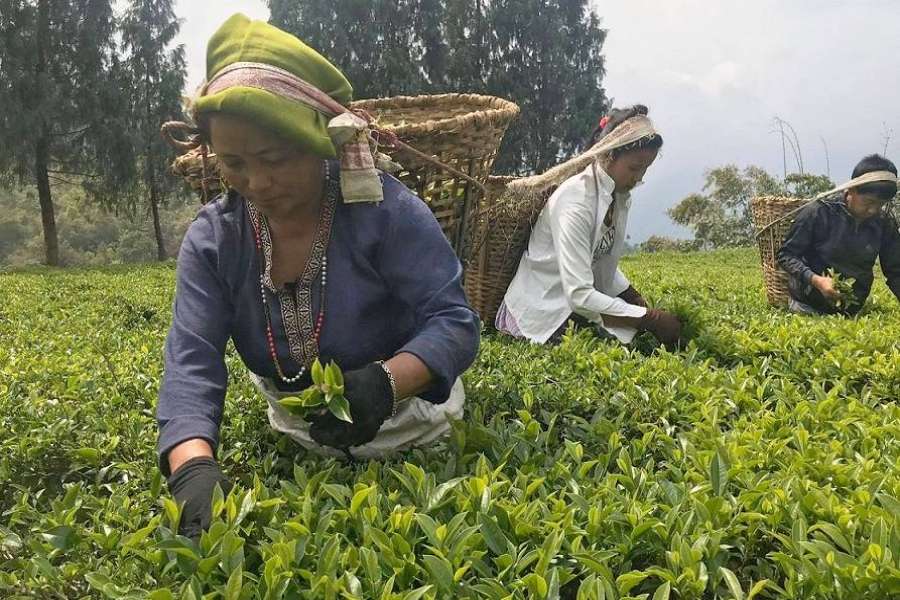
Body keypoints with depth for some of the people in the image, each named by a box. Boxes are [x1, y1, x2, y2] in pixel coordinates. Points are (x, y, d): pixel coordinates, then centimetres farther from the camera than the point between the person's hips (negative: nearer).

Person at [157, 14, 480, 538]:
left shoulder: (386, 209, -25)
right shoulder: (212, 239, -14)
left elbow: (455, 323, -27)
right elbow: (191, 363, -24)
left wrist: (384, 380, -48)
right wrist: (193, 468, -44)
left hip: (410, 433, -2)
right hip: (300, 445, 3)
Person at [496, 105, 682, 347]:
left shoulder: (620, 195, 1)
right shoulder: (576, 200, -25)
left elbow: (606, 267, 10)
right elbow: (579, 296, -29)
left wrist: (640, 303, -5)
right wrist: (651, 318, -26)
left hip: (578, 300, 8)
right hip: (543, 314, -8)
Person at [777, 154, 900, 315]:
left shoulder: (885, 223, -4)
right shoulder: (819, 212, -17)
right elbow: (786, 255, -13)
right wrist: (816, 280, -30)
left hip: (853, 308, 3)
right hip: (812, 302, -3)